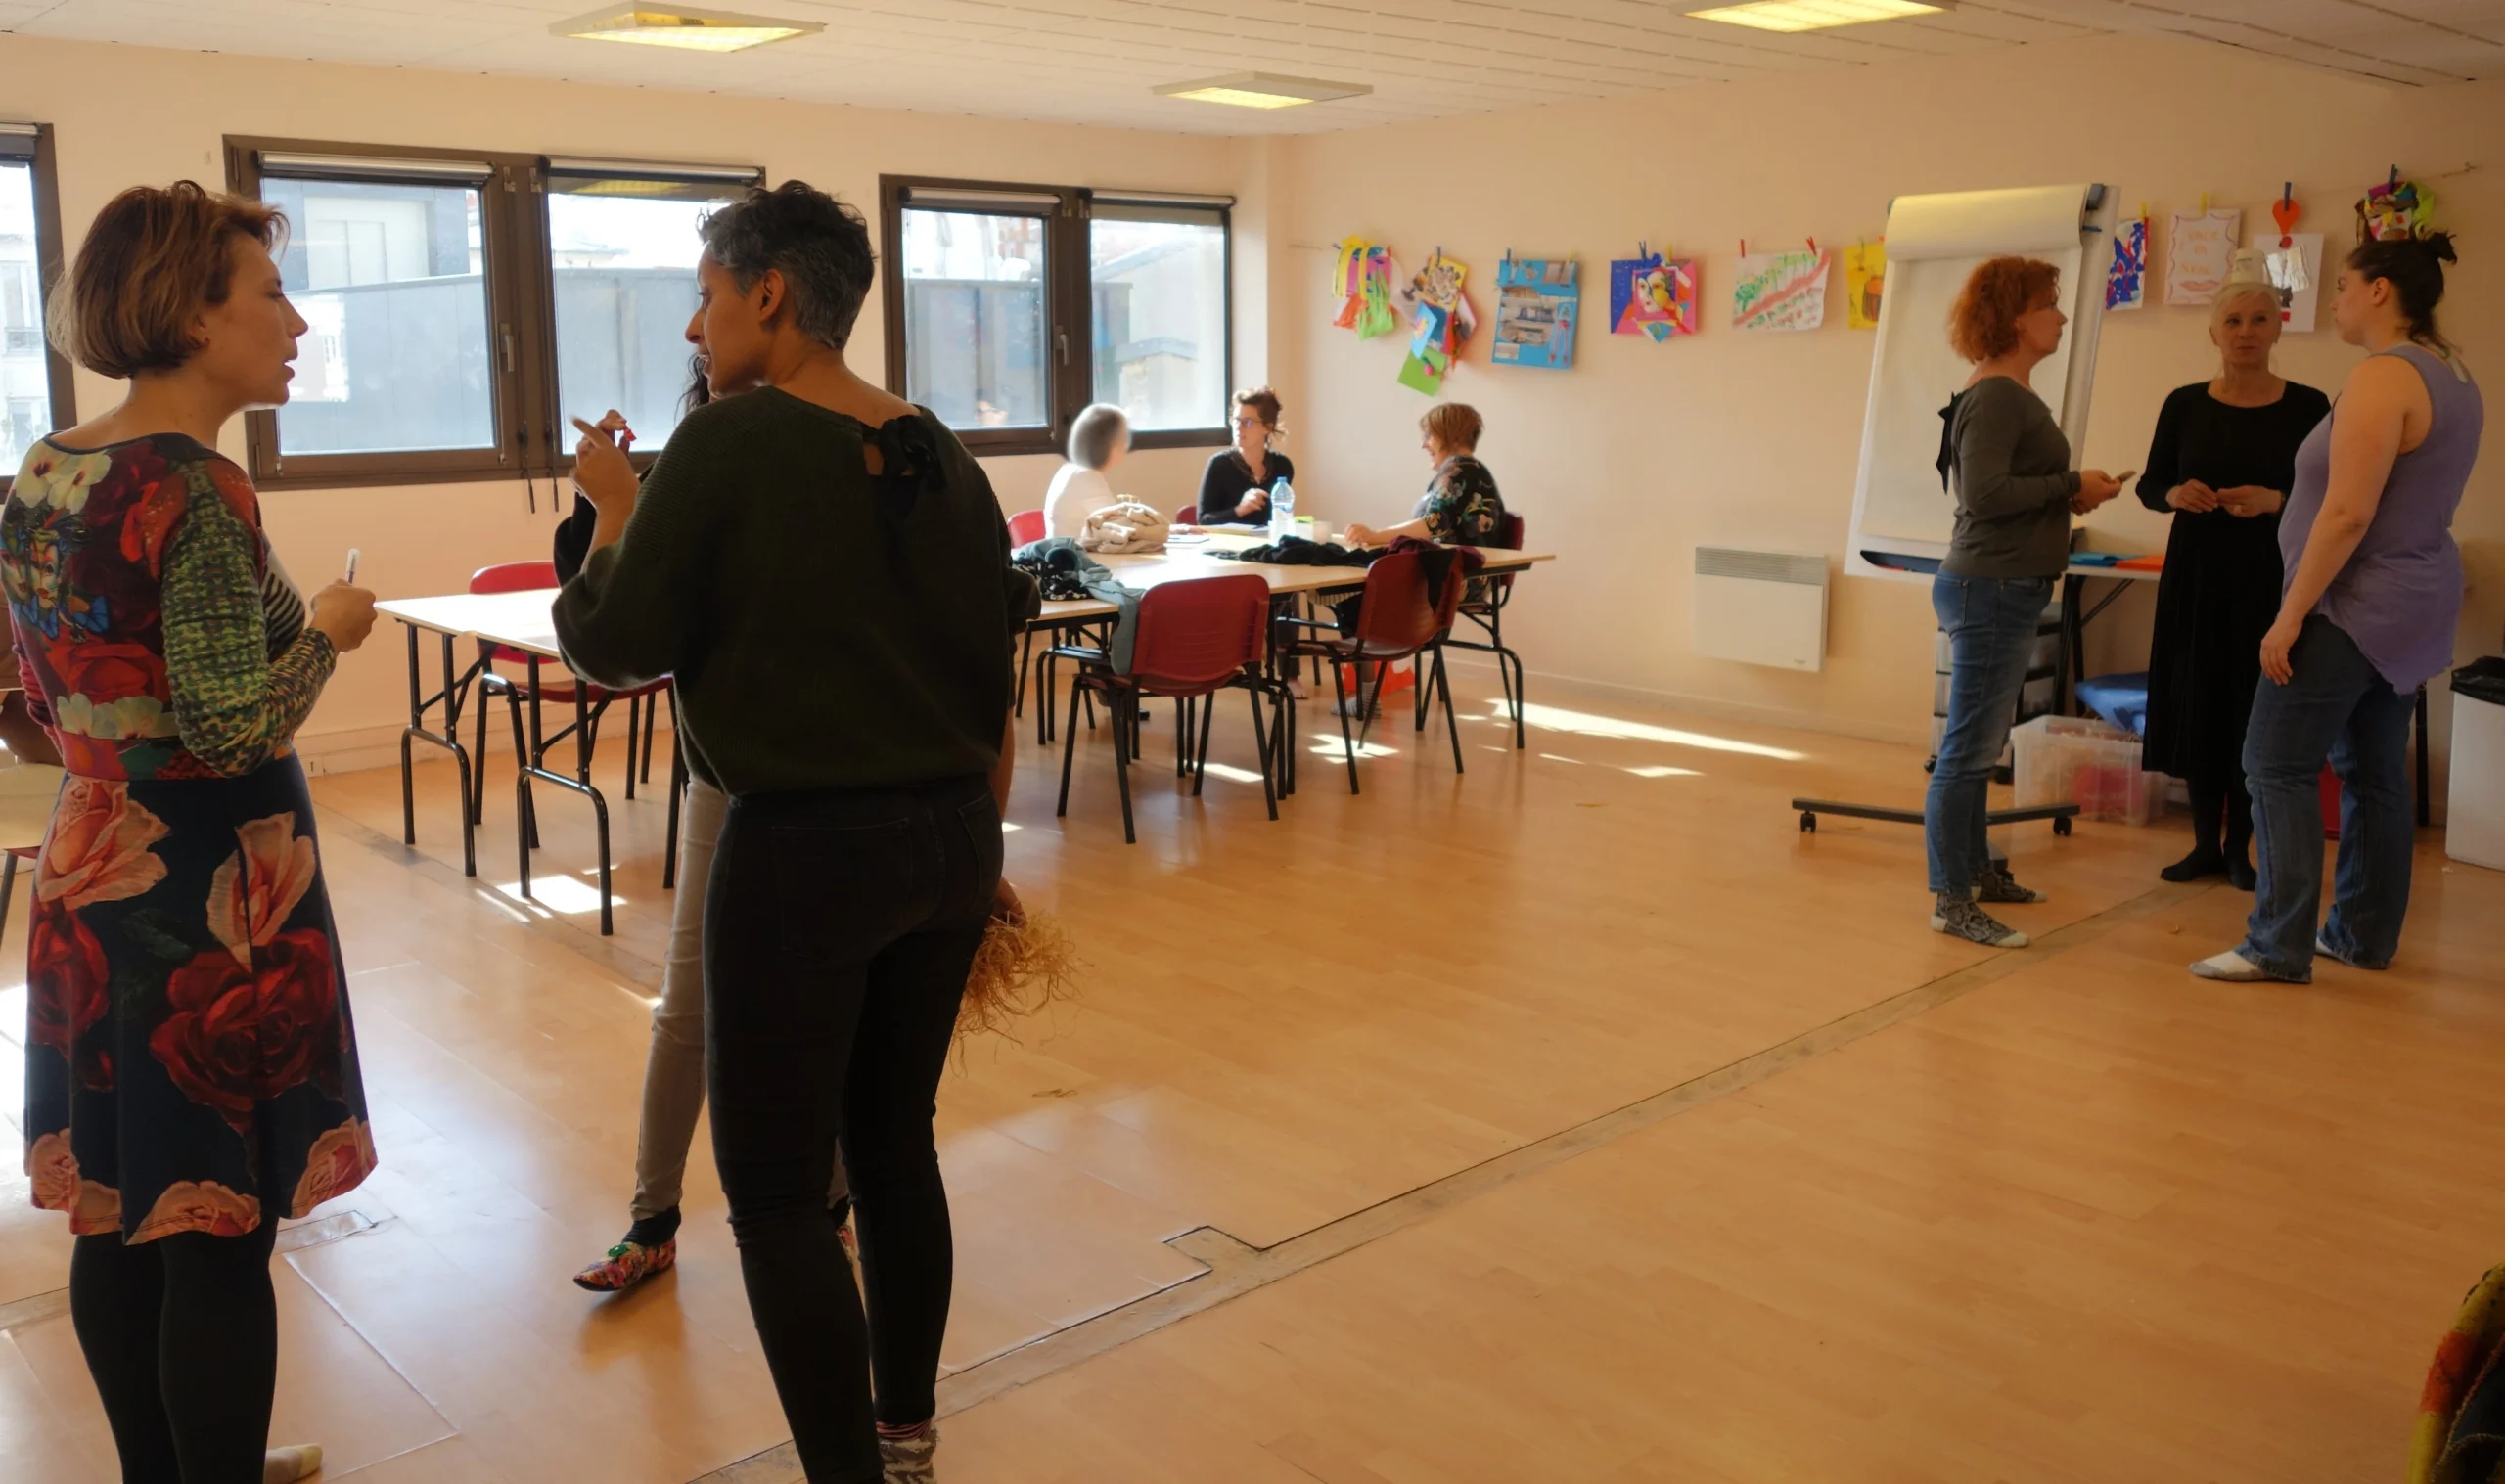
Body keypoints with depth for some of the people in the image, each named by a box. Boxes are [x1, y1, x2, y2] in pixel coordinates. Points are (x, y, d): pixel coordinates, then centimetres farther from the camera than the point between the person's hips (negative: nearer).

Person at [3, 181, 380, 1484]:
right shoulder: (196, 494, -19)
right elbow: (233, 726, -23)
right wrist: (326, 632, -8)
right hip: (210, 899, -9)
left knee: (115, 1217, 18)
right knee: (218, 1235, 4)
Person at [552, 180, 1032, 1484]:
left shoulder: (728, 444, -11)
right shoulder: (943, 457, 7)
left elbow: (614, 647, -8)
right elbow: (995, 684, 11)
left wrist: (616, 508, 8)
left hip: (802, 847, -7)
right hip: (950, 839, 7)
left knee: (776, 1186, 5)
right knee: (895, 1141, 19)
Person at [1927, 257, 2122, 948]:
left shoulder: (2013, 395, 14)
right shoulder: (1995, 398, -15)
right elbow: (1986, 493, -24)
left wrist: (2067, 493, 4)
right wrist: (2071, 486, -14)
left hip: (2006, 589, 10)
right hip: (1989, 588, -10)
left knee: (1980, 745, 19)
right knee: (1969, 749, -6)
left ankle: (1975, 868, 31)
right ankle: (1951, 901, -1)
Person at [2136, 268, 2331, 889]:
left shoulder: (2307, 408, -2)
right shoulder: (2185, 405, 3)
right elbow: (2149, 484, 8)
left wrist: (2274, 501, -20)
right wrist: (2175, 494, -13)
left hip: (2270, 580, -2)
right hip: (2196, 575, 2)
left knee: (2255, 711, 1)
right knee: (2196, 705, 5)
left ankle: (2239, 846, 14)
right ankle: (2205, 842, 18)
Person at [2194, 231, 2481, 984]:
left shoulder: (2383, 376, -18)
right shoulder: (2453, 376, 12)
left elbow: (2348, 513, -24)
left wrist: (2289, 617, -21)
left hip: (2355, 604, -10)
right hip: (2415, 601, 10)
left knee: (2278, 765, -6)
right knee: (2375, 771, 14)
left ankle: (2278, 945, -7)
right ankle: (2365, 935, 20)